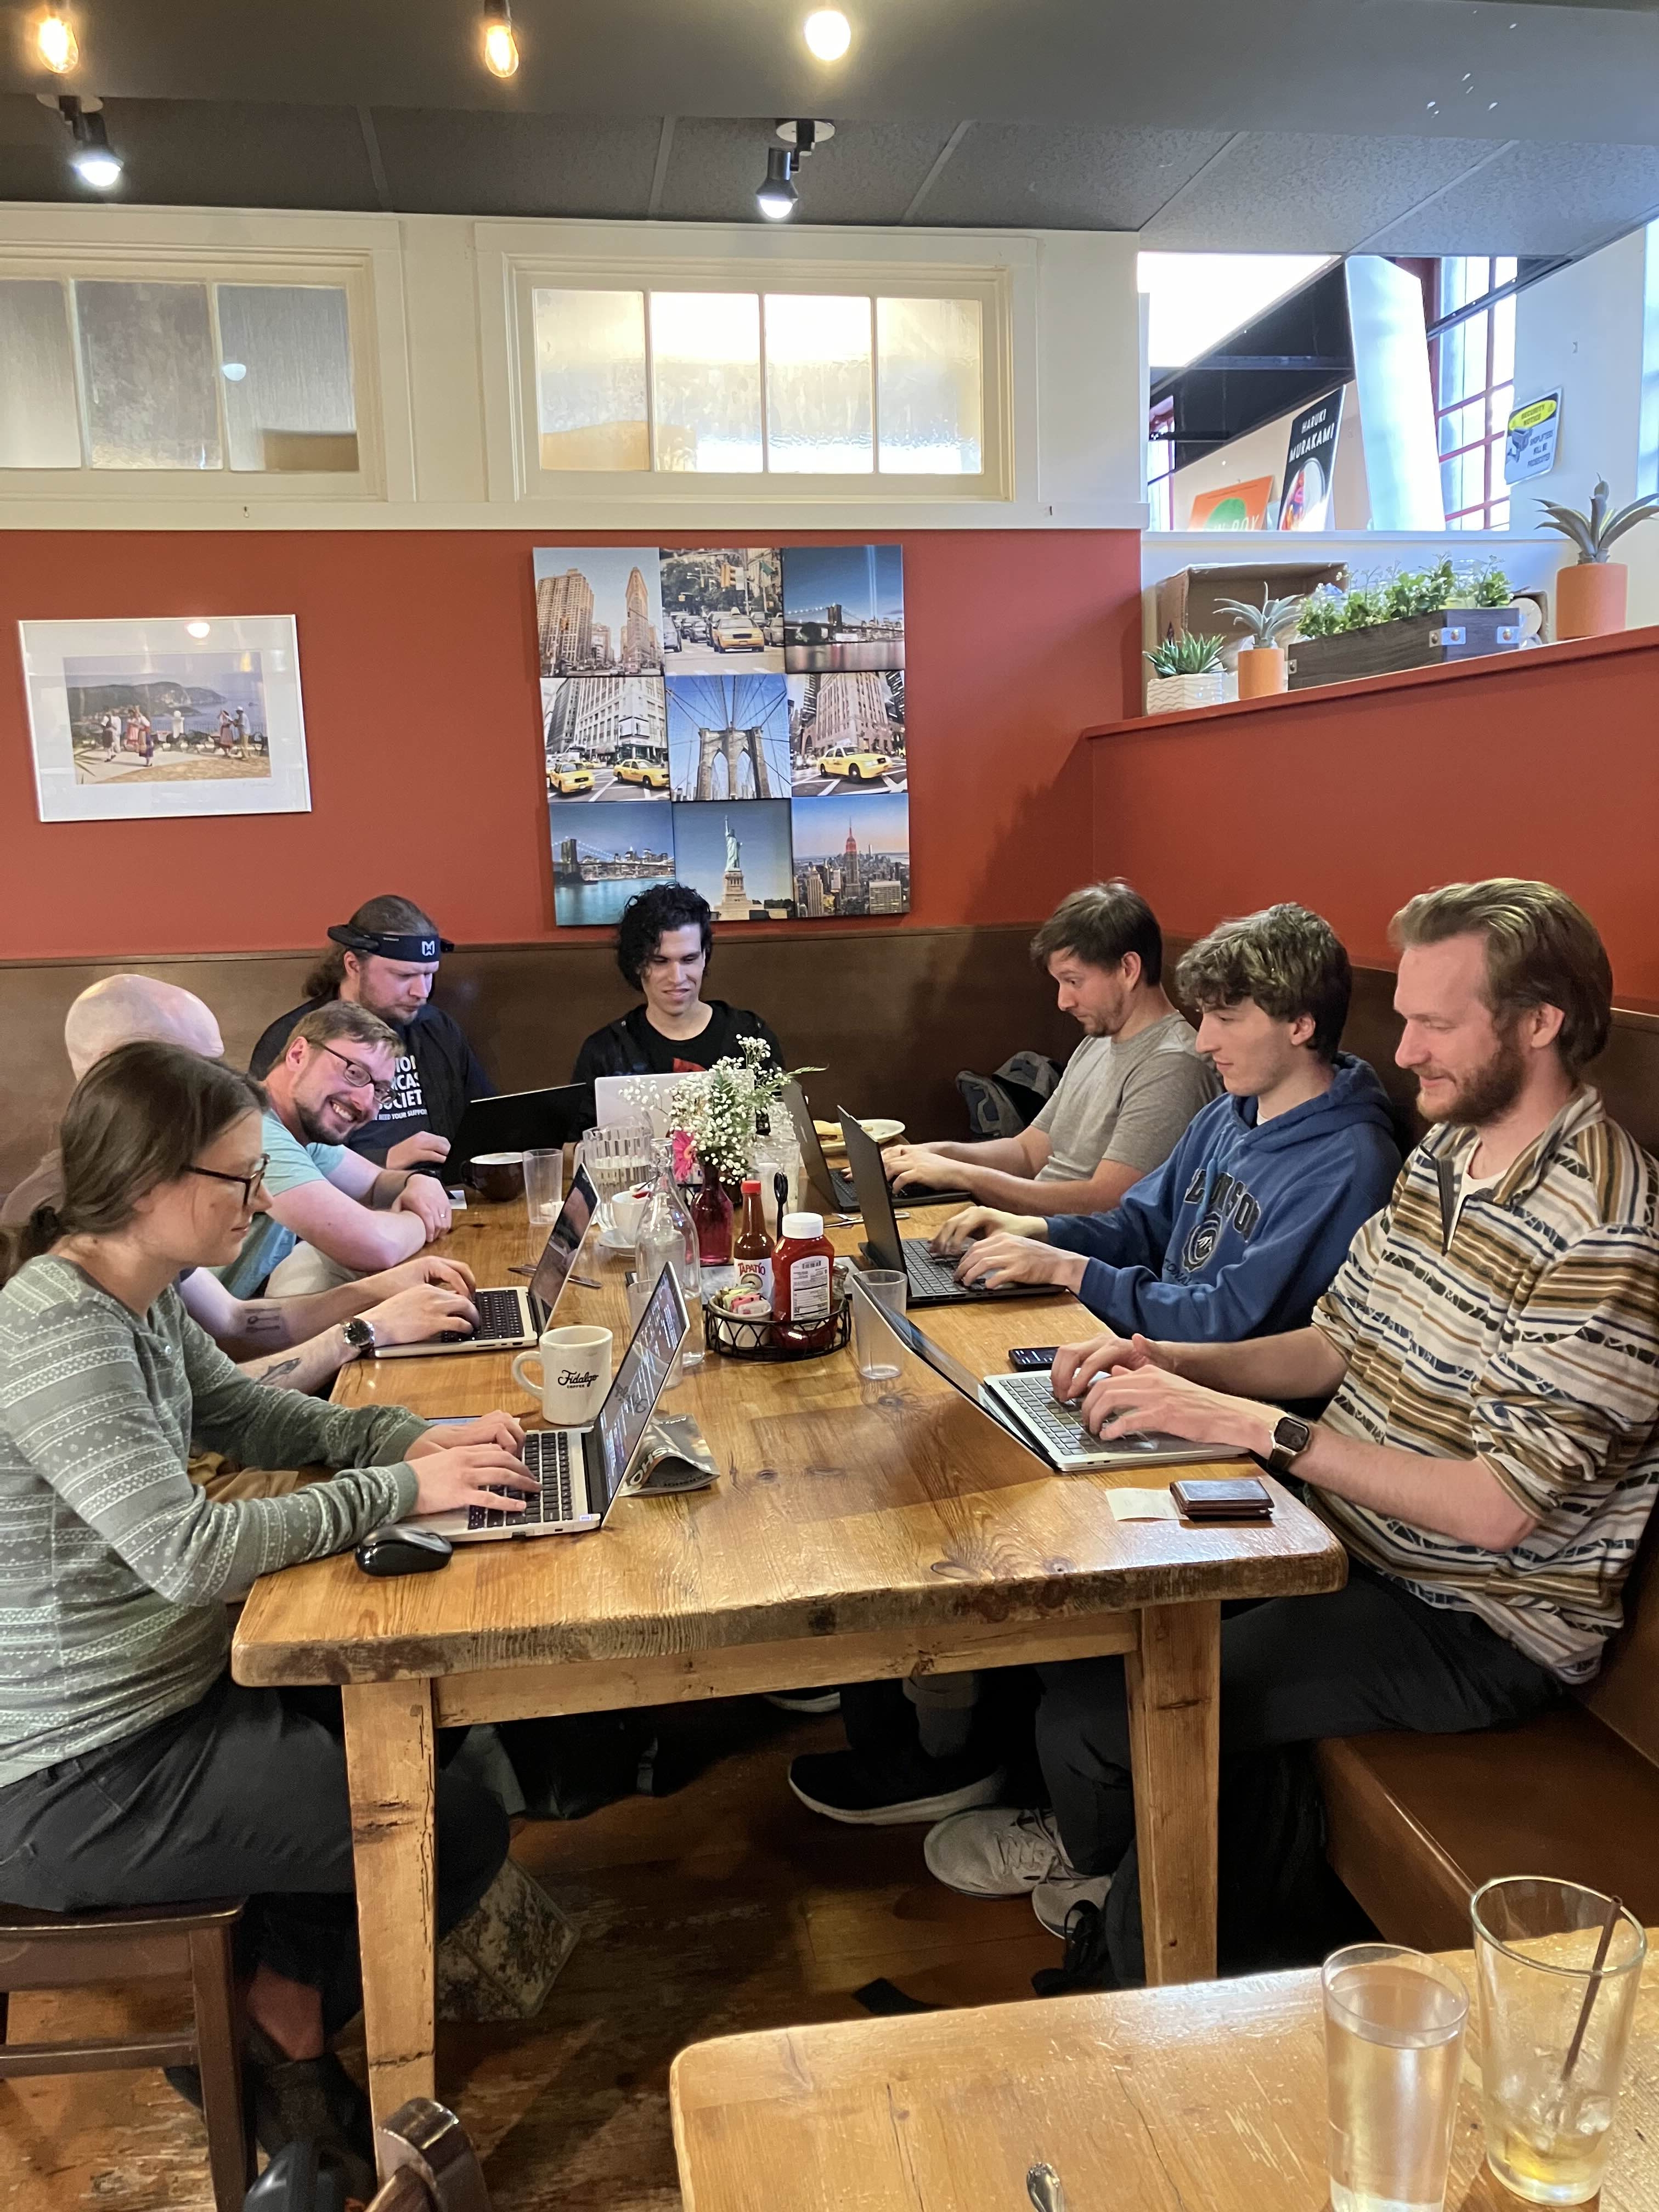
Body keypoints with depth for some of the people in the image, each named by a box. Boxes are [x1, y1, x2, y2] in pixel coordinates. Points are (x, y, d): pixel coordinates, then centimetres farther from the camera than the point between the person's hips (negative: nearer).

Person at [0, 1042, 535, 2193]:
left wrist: (410, 1436, -4)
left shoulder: (138, 1297, 2)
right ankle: (283, 2039, 22)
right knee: (461, 1830, -6)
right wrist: (402, 1490, -25)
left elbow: (246, 1412, 13)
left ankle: (270, 2012, 31)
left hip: (166, 1692, 10)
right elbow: (189, 1551, -33)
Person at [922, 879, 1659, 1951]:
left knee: (1096, 1715, -14)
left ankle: (1096, 1858, 24)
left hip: (1476, 1626, -9)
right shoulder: (1445, 1156, 5)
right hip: (1353, 1534, 9)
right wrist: (1172, 1363, -5)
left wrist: (1254, 1425, -28)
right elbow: (1335, 1346, 11)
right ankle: (1088, 1833, 36)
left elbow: (1495, 1509, -27)